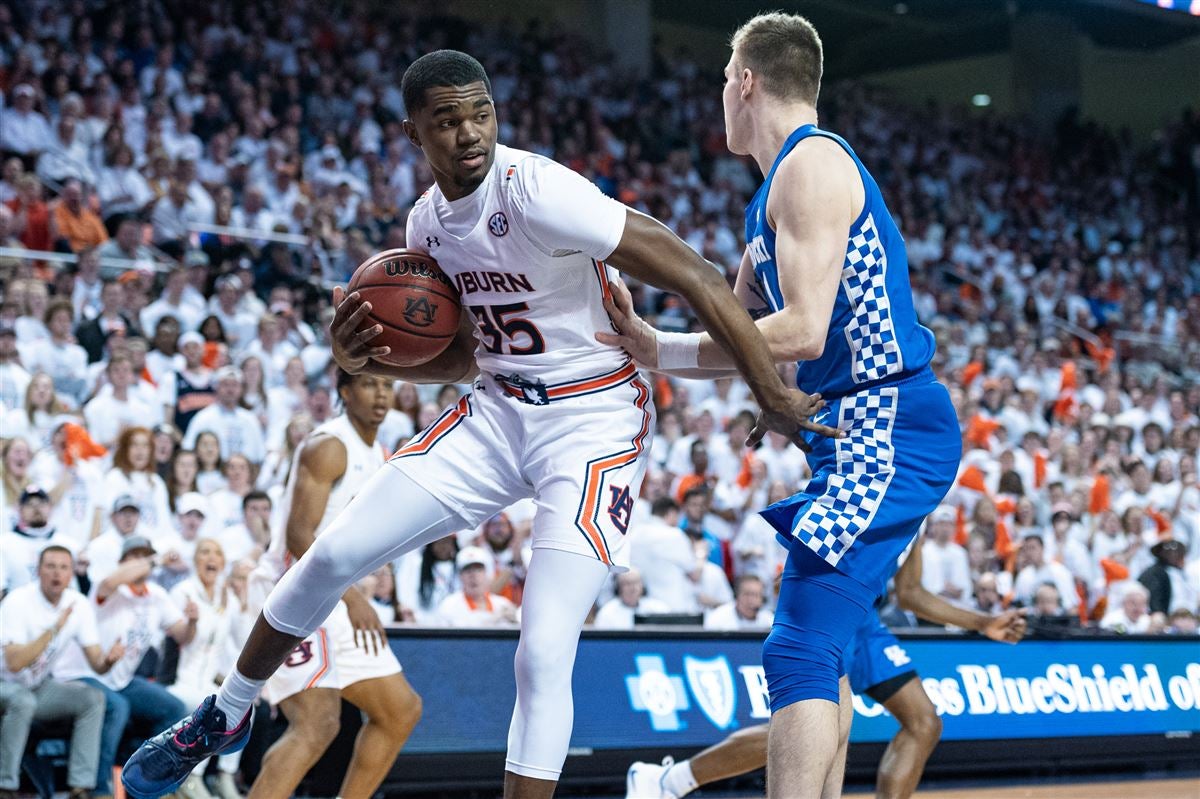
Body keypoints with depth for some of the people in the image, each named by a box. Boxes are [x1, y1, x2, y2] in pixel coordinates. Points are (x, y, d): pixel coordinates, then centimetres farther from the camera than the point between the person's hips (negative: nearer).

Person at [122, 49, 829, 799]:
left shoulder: (537, 192, -22)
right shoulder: (428, 222, 3)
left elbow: (698, 278, -24)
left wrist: (774, 396, -24)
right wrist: (370, 358, -4)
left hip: (593, 422, -7)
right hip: (497, 409, 7)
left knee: (543, 656, -19)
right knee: (333, 555, 4)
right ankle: (225, 718, 27)